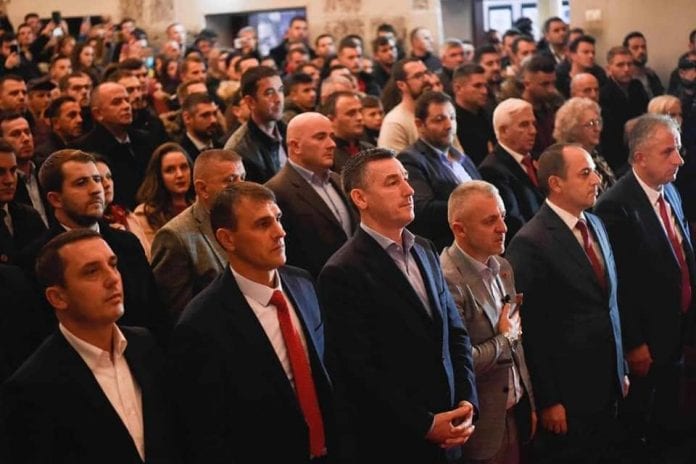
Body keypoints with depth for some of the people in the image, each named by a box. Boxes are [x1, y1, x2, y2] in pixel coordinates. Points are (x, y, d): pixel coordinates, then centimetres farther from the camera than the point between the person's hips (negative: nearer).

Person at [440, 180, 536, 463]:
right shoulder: (448, 280, -22)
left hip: (515, 412, 7)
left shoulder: (502, 267, 6)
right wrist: (505, 338, -9)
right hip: (481, 427, -7)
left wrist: (529, 405, 12)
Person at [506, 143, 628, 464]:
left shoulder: (596, 225, 9)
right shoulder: (531, 243, -17)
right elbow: (530, 330, -16)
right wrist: (547, 401, -13)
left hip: (607, 386, 7)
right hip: (567, 393, -7)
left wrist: (621, 370, 16)